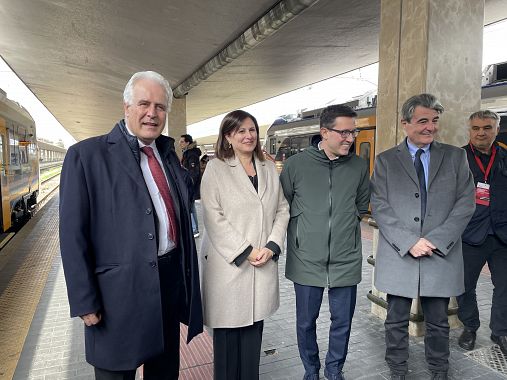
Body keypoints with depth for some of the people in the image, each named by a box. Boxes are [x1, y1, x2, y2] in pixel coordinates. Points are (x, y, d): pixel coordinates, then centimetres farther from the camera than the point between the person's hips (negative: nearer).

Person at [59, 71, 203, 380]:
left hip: (171, 281, 6)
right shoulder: (87, 155, -11)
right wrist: (85, 302, -12)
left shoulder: (168, 154, 7)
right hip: (120, 289, -5)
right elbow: (73, 235, -12)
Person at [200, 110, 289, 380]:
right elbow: (214, 217, -10)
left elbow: (282, 210, 10)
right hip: (228, 264, -3)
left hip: (263, 265, 4)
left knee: (254, 327, 11)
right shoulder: (216, 168, -3)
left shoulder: (269, 169, 12)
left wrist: (271, 247, -4)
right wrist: (246, 251, -12)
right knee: (228, 332, 6)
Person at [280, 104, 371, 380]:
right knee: (305, 322, 14)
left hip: (346, 260, 2)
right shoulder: (296, 164, -8)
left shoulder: (359, 166, -1)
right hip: (307, 259, -1)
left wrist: (345, 221, 9)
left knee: (342, 321, 15)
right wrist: (306, 225, 7)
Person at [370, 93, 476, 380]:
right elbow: (380, 207, -5)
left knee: (438, 323, 16)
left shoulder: (455, 156, 6)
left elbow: (466, 203, -1)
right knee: (397, 322, 12)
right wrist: (409, 242, -15)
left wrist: (436, 240, -12)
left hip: (441, 256, 1)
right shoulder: (386, 160, 2)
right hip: (398, 255, -1)